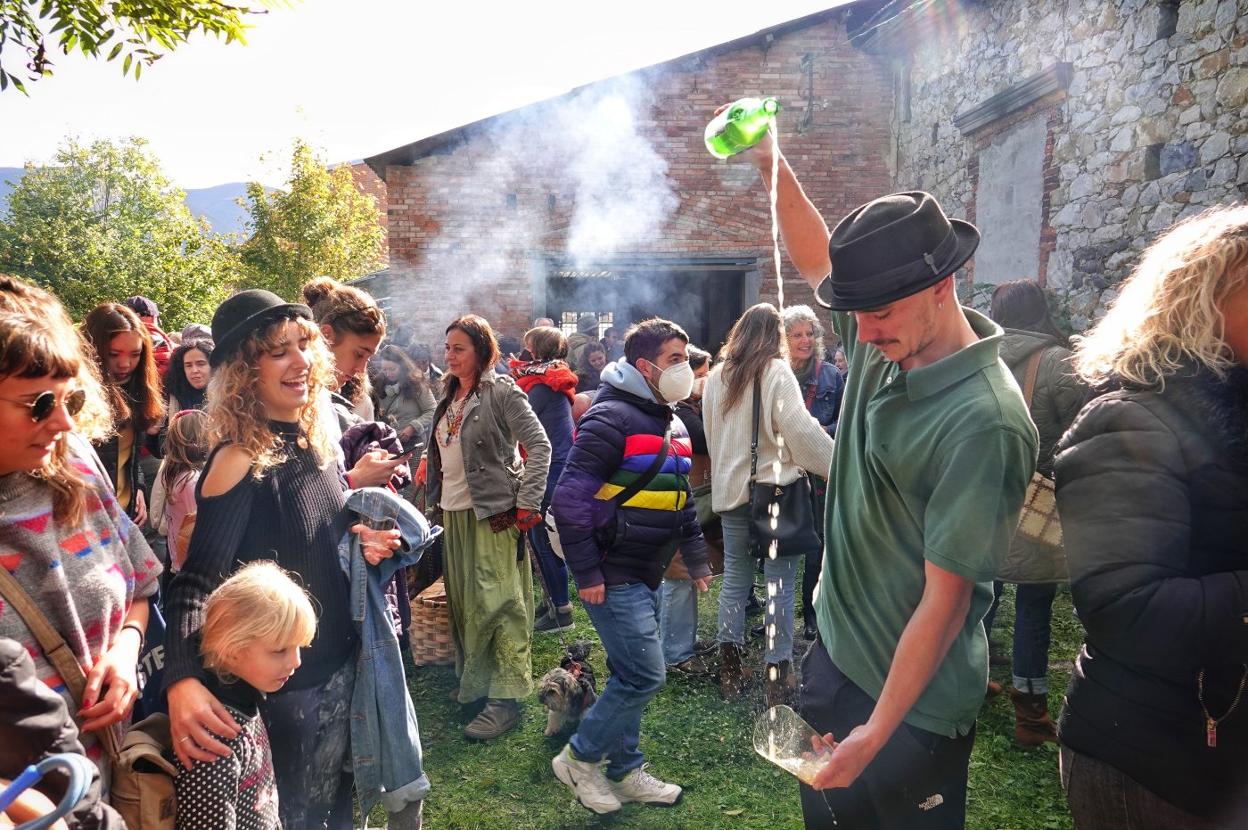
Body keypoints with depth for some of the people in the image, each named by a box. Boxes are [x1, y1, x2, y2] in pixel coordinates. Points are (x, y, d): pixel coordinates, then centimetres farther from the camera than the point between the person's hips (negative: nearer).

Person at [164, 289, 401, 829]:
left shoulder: (313, 439, 0)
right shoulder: (239, 461, -23)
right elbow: (197, 581, -27)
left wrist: (358, 537, -7)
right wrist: (182, 681, -41)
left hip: (338, 660, 7)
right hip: (282, 682, -7)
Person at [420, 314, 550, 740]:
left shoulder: (502, 392, -10)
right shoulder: (449, 396, 13)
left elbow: (540, 446, -14)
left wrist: (527, 505, -17)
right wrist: (434, 495, 15)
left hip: (494, 514, -8)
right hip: (453, 513, 8)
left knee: (498, 604, -4)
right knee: (462, 601, 14)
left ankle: (506, 698, 4)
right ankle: (473, 681, 30)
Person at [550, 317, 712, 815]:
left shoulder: (671, 423, 12)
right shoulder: (611, 418, -17)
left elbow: (681, 499, 22)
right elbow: (570, 498, -21)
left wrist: (696, 557, 18)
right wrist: (586, 573, -21)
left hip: (647, 574, 9)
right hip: (612, 576, -9)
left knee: (632, 677, 15)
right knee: (645, 676, -5)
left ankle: (624, 771, 31)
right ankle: (578, 758, 15)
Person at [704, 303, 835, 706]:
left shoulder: (716, 377, 8)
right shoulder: (776, 372, -9)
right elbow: (801, 429, -15)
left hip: (730, 490, 6)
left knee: (734, 578, 13)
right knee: (780, 582, 2)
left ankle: (731, 669, 20)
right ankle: (778, 676, 8)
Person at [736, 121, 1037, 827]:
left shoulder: (983, 421, -27)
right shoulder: (884, 346, -4)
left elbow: (945, 599, -24)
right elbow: (819, 260, 13)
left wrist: (876, 733, -19)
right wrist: (773, 167, 2)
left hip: (915, 700, -7)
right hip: (835, 657, 7)